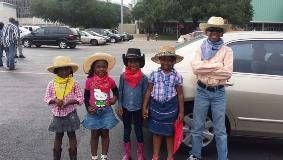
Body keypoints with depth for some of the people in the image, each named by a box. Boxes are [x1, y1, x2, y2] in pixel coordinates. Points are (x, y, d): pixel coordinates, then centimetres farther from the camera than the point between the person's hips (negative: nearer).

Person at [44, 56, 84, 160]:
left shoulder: (74, 83, -8)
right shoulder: (52, 84, -3)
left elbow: (81, 99, -6)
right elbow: (47, 98, 2)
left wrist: (70, 101, -21)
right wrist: (55, 100, -17)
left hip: (70, 114, -1)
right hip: (57, 115, 2)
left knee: (71, 135, 10)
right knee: (58, 136, 14)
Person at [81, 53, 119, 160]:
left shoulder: (110, 81, -5)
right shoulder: (89, 81, -8)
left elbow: (115, 91, 14)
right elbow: (86, 96, 1)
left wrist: (115, 98, -5)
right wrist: (87, 107, -12)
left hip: (106, 111, 1)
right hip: (94, 111, -1)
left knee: (105, 134, 11)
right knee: (95, 134, 10)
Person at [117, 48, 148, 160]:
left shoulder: (143, 78, -10)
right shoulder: (123, 76, -6)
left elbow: (145, 94, -4)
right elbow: (120, 92, 1)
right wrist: (119, 106, -2)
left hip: (138, 108, -1)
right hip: (126, 108, 1)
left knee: (139, 131, 11)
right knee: (127, 131, 14)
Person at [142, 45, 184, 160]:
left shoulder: (177, 76, -5)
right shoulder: (154, 74, -2)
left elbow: (180, 94, -1)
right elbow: (149, 91, 4)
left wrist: (181, 111, -2)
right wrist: (144, 107, 3)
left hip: (170, 107, -1)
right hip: (156, 106, 1)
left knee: (169, 133, 11)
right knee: (157, 132, 12)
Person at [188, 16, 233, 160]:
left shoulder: (227, 50, 0)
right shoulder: (201, 49, 3)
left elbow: (227, 73, -13)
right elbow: (195, 67, -13)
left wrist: (205, 69, -12)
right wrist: (217, 65, -15)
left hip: (218, 93, -1)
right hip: (202, 91, 1)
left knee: (220, 131, 7)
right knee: (197, 128, 12)